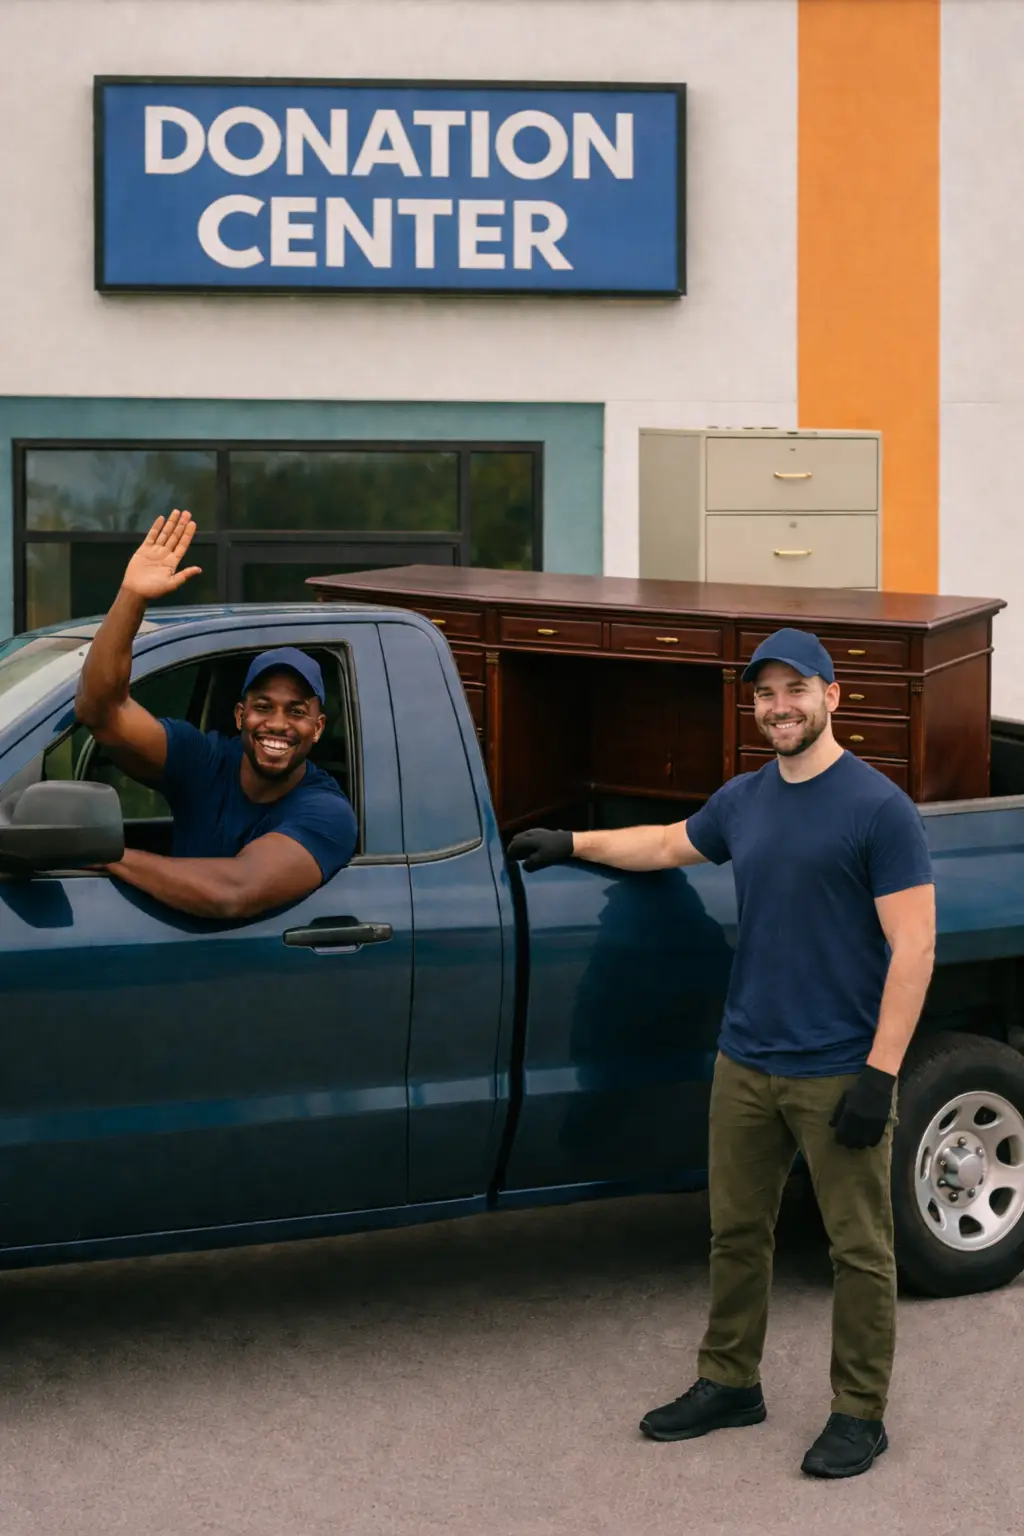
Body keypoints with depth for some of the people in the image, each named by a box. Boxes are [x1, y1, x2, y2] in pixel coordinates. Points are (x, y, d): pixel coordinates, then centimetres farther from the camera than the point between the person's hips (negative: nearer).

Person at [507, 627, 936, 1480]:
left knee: (859, 1249, 3)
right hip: (746, 1065, 6)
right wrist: (571, 844, 36)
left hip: (839, 1076, -6)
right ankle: (729, 1383, 29)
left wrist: (880, 1074, -18)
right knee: (736, 1232, 14)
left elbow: (913, 947, -14)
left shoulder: (878, 809, -11)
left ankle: (860, 1414, 14)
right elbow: (669, 843, 31)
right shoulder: (744, 800, 10)